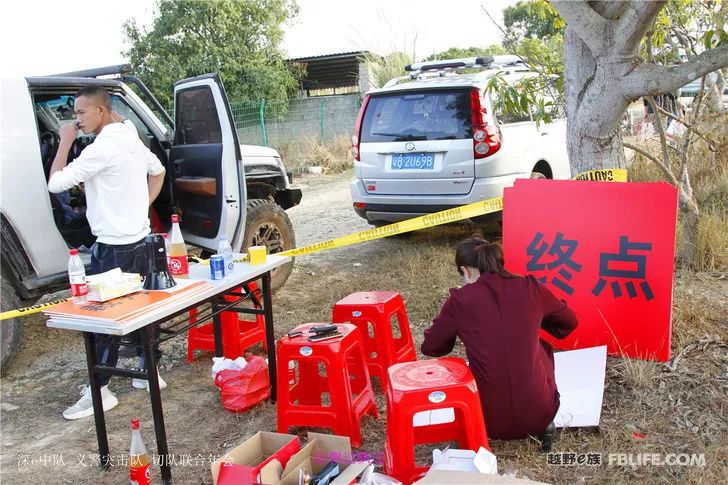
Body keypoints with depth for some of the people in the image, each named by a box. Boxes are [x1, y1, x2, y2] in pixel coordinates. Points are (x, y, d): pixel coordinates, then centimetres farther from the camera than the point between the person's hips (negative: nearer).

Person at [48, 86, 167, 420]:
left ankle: (100, 391, 7)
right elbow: (158, 171, 25)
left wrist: (65, 142, -9)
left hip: (113, 247, -9)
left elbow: (55, 183, -18)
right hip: (138, 239, 9)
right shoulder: (131, 139, 9)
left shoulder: (102, 148, -19)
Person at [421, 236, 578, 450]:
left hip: (490, 420, -1)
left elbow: (430, 348, 7)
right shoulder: (531, 287, -2)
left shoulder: (460, 299, -7)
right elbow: (569, 322, 17)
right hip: (539, 413, 1)